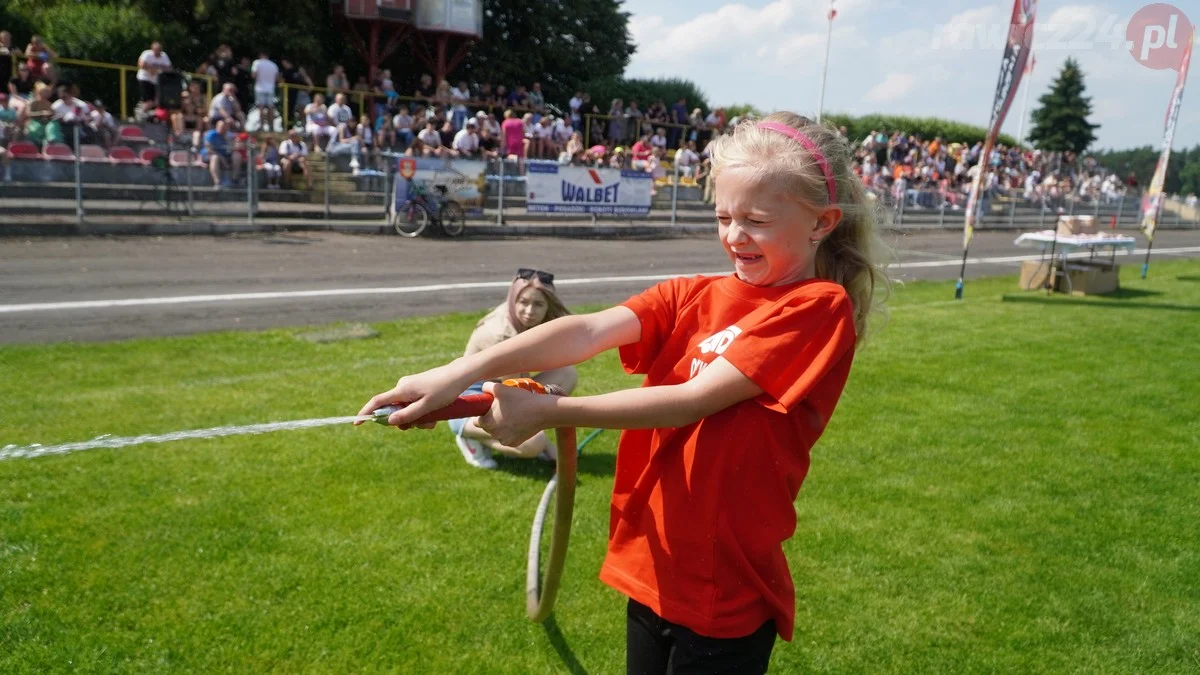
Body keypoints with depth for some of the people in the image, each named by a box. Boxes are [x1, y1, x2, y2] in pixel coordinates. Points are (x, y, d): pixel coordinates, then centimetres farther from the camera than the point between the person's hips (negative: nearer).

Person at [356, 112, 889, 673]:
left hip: (726, 593, -5)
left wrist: (547, 411, -22)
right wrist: (462, 371, -28)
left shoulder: (819, 309, -13)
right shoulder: (692, 297, 3)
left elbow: (695, 400, -21)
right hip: (651, 567, 5)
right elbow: (591, 331, -14)